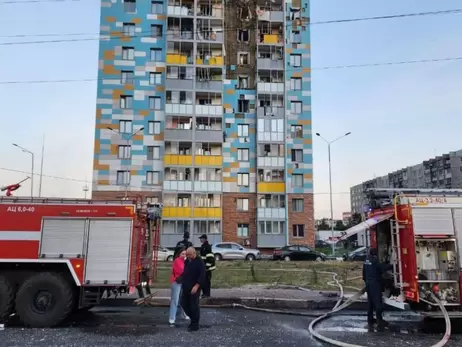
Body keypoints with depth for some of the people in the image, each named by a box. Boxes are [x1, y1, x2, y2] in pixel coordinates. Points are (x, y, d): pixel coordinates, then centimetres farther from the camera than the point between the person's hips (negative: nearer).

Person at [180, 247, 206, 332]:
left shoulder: (199, 262, -12)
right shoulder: (187, 261, 12)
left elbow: (202, 276, -18)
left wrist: (196, 286, -25)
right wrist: (183, 284, 18)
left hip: (194, 288, -8)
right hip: (186, 288, 8)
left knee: (194, 306, -3)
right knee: (184, 304, 10)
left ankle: (195, 325, 10)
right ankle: (193, 319, 28)